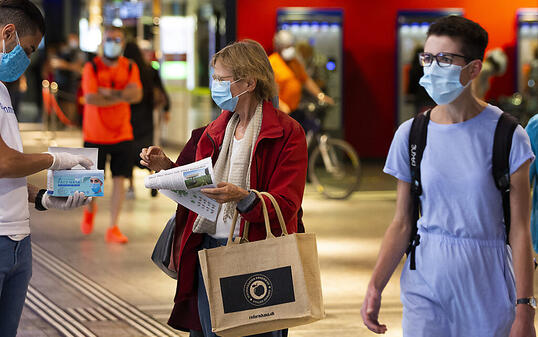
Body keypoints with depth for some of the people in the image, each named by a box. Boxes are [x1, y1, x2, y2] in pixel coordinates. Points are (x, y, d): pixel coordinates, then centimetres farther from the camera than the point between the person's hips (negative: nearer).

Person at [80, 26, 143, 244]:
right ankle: (90, 209, 37)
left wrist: (109, 92, -19)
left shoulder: (130, 68, 4)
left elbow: (137, 94, -12)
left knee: (119, 180, -3)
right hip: (95, 134, -2)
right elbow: (90, 98, -19)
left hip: (122, 135, 2)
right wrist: (122, 96, -15)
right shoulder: (92, 67, -5)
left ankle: (113, 228, 2)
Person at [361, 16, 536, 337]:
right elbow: (401, 224, 6)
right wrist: (375, 286, -3)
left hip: (488, 291, -2)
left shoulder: (506, 135, -6)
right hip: (426, 288, 2)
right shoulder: (410, 135, 3)